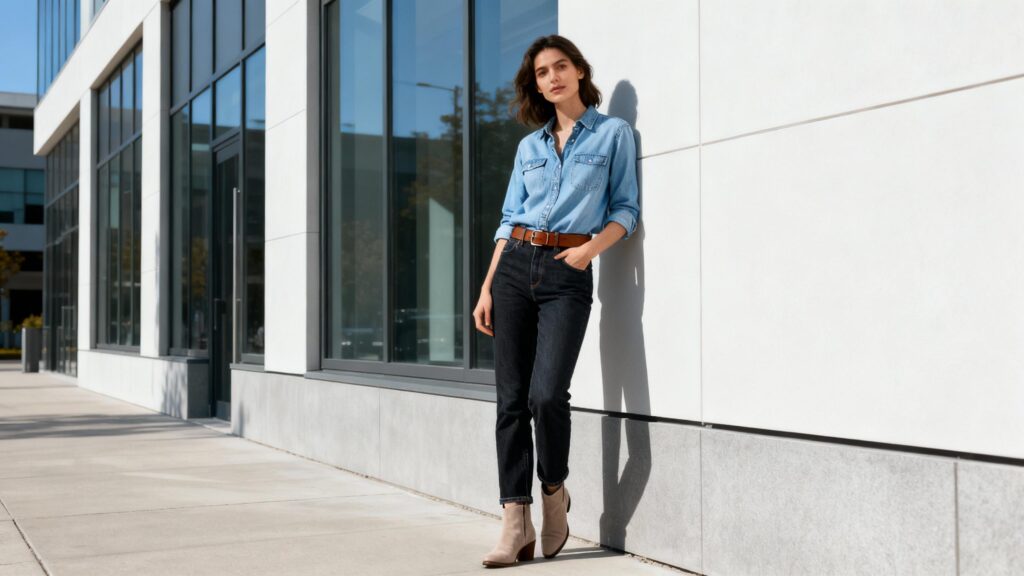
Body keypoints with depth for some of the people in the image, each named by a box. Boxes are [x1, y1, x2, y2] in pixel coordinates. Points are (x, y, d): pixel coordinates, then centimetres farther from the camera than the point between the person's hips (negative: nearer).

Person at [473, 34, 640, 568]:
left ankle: (554, 490, 10)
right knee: (511, 399, -2)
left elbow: (626, 208, 4)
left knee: (546, 393, -18)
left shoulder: (613, 133, 7)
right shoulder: (529, 146, 16)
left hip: (568, 273, -4)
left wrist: (590, 248, -14)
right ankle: (516, 524, 2)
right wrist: (486, 289, 7)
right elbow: (510, 219, 15)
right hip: (515, 265, 4)